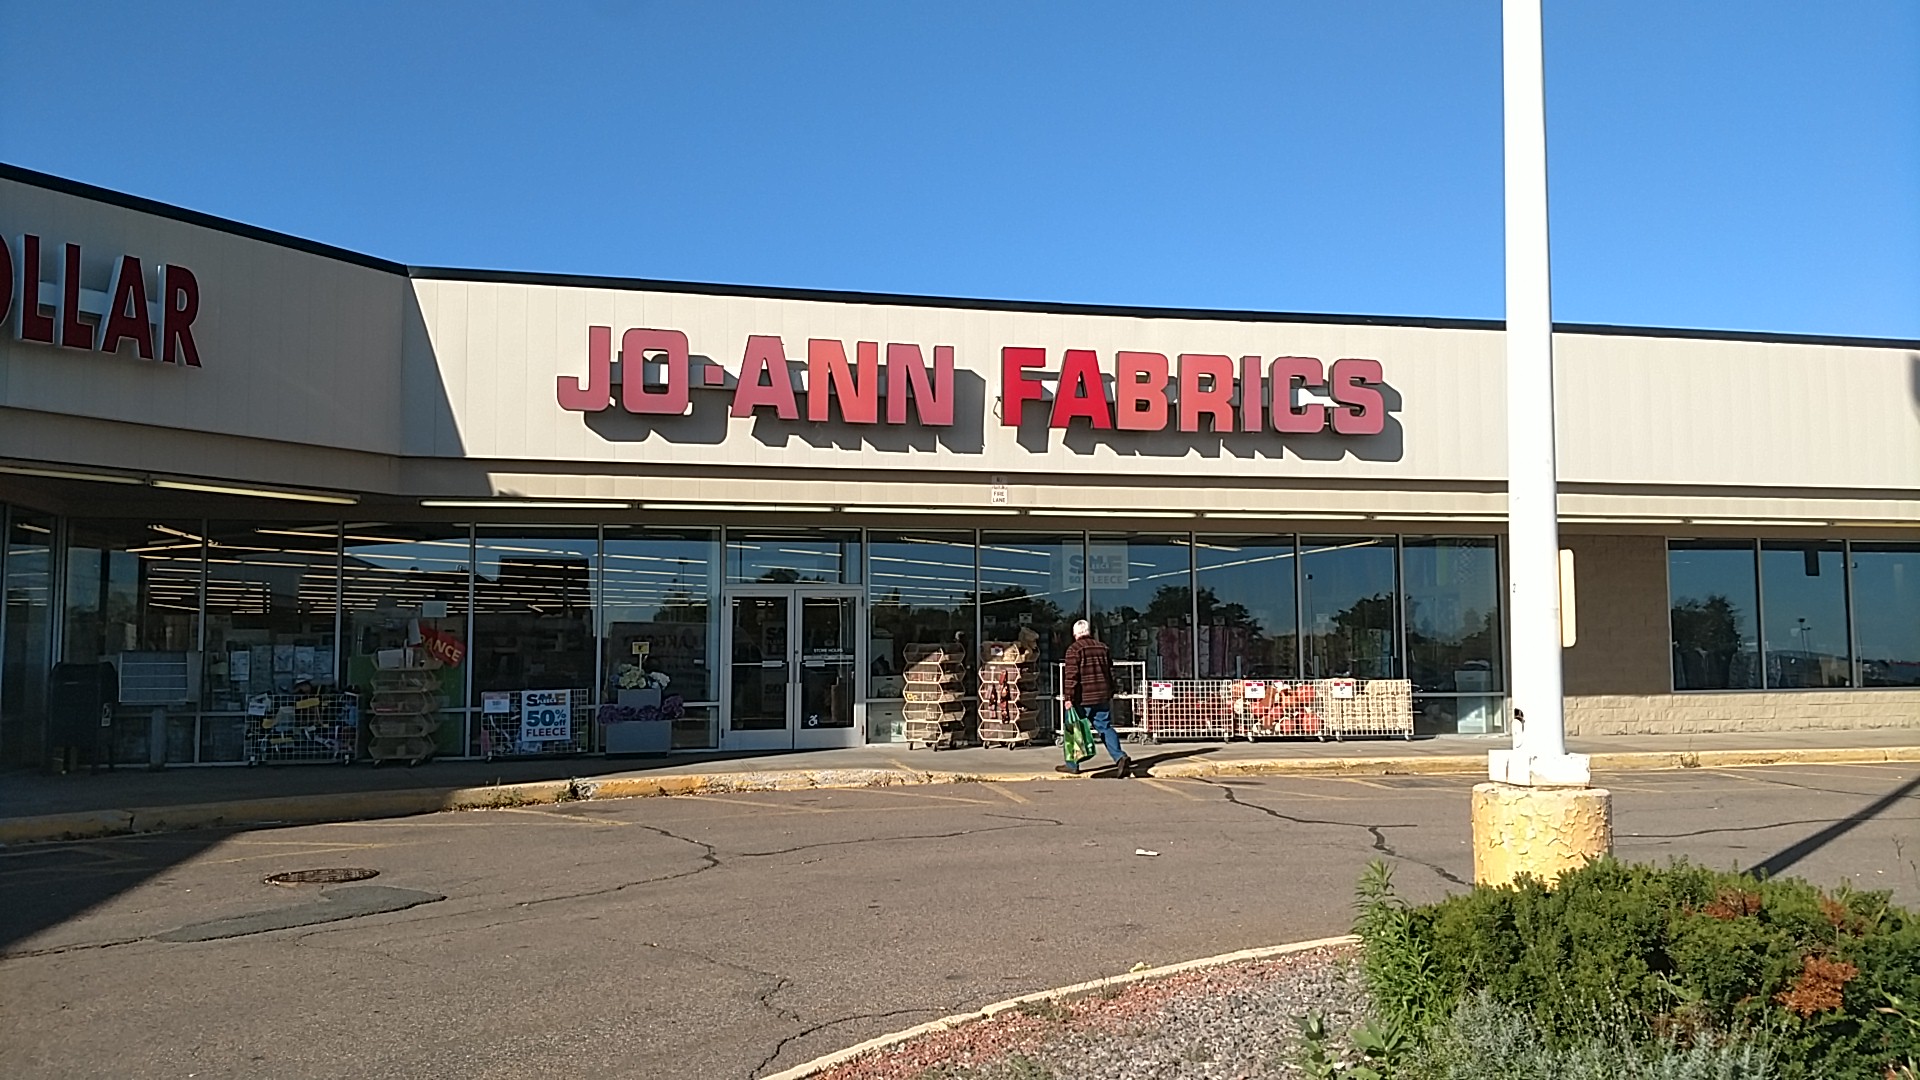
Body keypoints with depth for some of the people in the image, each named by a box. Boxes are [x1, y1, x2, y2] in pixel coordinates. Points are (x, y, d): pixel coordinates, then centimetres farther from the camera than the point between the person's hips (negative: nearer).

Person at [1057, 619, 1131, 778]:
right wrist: (1110, 694, 23)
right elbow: (1111, 672, 16)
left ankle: (1072, 765, 15)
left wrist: (1069, 697, -12)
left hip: (1083, 699, -5)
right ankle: (1120, 757, -13)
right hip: (1102, 697, 5)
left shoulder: (1074, 649, -8)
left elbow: (1072, 675, -14)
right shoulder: (1102, 648, 12)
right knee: (1105, 728, 6)